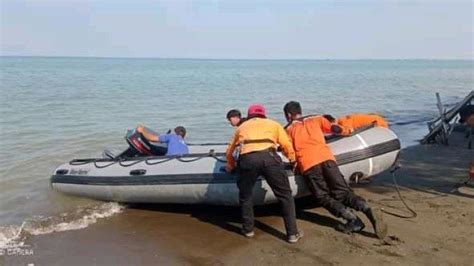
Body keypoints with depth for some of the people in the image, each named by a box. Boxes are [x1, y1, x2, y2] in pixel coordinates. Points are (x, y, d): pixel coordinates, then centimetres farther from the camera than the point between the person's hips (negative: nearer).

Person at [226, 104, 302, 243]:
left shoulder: (242, 127, 33)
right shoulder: (273, 124, 29)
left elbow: (229, 152, 39)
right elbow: (287, 146, 19)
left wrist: (231, 165, 58)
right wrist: (293, 160, 37)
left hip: (247, 159, 1)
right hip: (269, 156, -1)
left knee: (245, 196, 24)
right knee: (285, 195, 13)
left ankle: (248, 229, 31)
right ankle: (292, 233, 14)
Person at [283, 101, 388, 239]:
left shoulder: (289, 129, 21)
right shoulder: (316, 119, 25)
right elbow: (337, 129, 18)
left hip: (308, 164, -2)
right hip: (327, 158, 3)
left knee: (325, 198, 2)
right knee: (343, 192, 4)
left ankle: (353, 220, -17)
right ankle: (369, 211, -20)